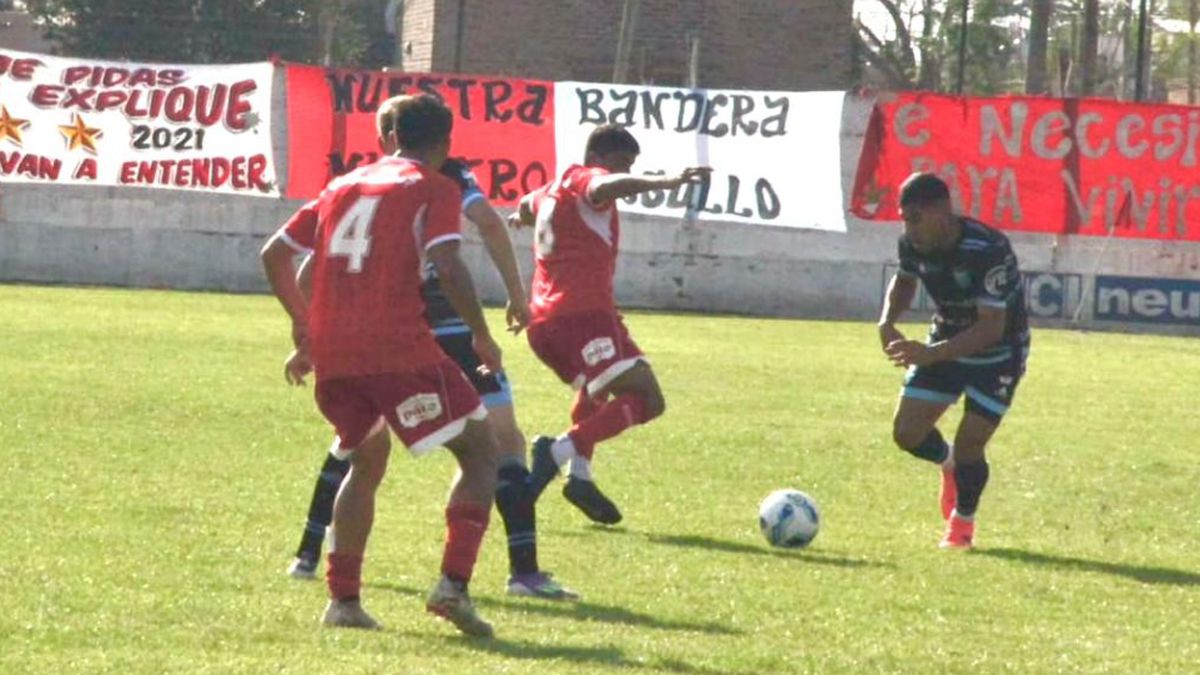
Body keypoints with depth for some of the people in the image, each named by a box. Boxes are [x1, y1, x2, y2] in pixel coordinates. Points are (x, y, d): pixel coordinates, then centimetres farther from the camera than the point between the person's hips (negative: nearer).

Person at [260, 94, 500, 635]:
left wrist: (304, 328, 32)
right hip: (400, 349, -6)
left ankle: (342, 599, 16)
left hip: (331, 355, 6)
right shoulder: (435, 189, 4)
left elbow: (274, 255, 24)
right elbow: (447, 267, -12)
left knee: (367, 461, 26)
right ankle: (453, 584, -11)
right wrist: (482, 337, -2)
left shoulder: (343, 186, 21)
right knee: (480, 452, 6)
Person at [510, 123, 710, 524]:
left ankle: (581, 476, 15)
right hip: (585, 311, -10)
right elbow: (610, 185, -26)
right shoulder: (585, 179, 0)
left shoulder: (550, 192, 27)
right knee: (646, 400, -16)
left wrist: (523, 216, 76)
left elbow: (528, 205, 52)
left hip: (542, 322, 10)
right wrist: (667, 182, -41)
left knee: (596, 391, 34)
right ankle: (560, 451, -29)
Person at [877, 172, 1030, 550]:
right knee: (907, 433, -4)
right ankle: (949, 463, 32)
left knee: (969, 444, -10)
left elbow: (992, 327, -38)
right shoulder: (912, 245, -16)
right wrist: (888, 321, -11)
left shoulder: (988, 251, -35)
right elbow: (904, 281, 9)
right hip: (948, 341, 5)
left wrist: (931, 354, -48)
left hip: (998, 352, -5)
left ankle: (963, 522, 20)